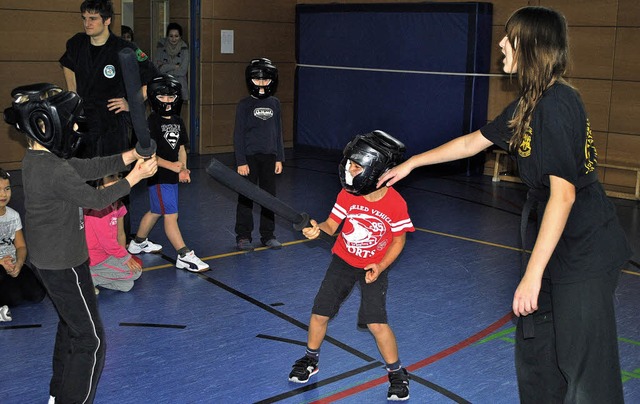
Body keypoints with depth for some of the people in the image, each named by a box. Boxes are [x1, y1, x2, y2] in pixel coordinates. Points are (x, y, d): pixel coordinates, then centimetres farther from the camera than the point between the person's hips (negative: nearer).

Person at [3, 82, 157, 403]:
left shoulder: (37, 159, 2)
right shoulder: (54, 171, -28)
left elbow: (89, 168, 5)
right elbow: (96, 199, -18)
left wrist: (132, 156, -1)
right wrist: (136, 176, -7)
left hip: (49, 260, 10)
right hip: (64, 265, -10)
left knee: (71, 326, 26)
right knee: (90, 340, 1)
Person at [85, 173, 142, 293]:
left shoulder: (117, 204, 1)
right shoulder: (97, 210, -28)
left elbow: (120, 234, 6)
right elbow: (107, 241, -23)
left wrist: (124, 254, 1)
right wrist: (125, 257, -12)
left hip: (106, 252, 9)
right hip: (94, 258, -9)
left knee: (126, 285, 15)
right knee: (135, 271, -10)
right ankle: (90, 279, -6)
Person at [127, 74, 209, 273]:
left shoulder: (178, 122, 9)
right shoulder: (151, 122, -14)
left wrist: (183, 169, 1)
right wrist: (171, 165, -21)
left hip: (172, 176, 8)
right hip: (158, 176, -8)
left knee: (155, 211, 20)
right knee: (171, 215, -7)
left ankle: (138, 243, 39)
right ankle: (184, 256, -6)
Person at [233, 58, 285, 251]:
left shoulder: (274, 104, 7)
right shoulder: (244, 105, -4)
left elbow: (278, 132, 12)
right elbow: (238, 134, -5)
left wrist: (279, 158, 8)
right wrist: (241, 161, -10)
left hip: (269, 157, 4)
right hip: (249, 156, -4)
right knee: (246, 197, 3)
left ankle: (268, 235, 19)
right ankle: (243, 235, 12)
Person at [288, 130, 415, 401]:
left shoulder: (395, 204, -22)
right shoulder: (348, 194, -15)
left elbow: (398, 240, -9)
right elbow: (332, 224, -8)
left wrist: (380, 267, -19)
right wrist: (318, 228, -30)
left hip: (374, 267, -3)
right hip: (343, 261, 3)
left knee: (376, 322, -14)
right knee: (320, 313, 2)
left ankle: (397, 373, 10)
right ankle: (310, 360, 30)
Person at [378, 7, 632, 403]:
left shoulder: (556, 104, -20)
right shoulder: (528, 105, 9)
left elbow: (563, 194, -24)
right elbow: (472, 142, 22)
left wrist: (533, 273, -23)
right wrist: (410, 163, 28)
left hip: (585, 255, -10)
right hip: (563, 248, 10)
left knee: (585, 372, -3)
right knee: (535, 351, 19)